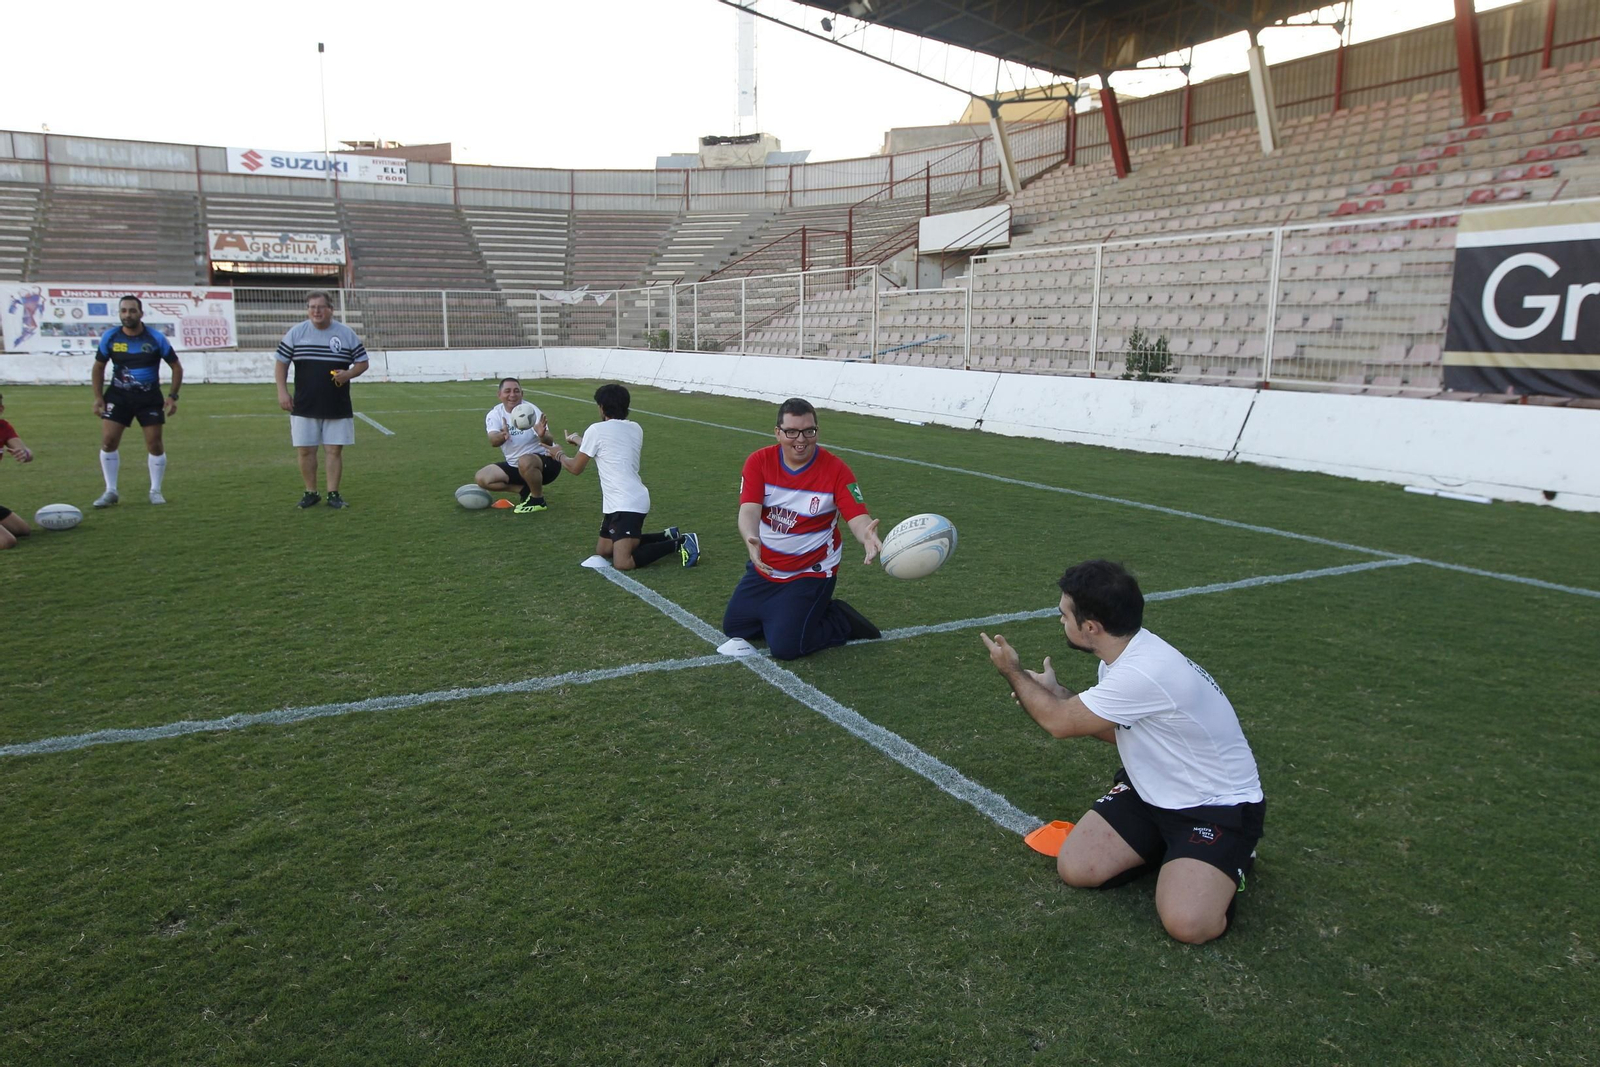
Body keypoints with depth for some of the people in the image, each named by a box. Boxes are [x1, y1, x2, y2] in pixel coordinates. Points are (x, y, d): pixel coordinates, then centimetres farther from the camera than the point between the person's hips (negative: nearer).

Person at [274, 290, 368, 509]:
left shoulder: (347, 334, 1)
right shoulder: (295, 333, 3)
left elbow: (363, 363, 6)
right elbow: (281, 363, 7)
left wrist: (348, 374, -14)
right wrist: (282, 391, -3)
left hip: (338, 407, 0)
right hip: (304, 407, 1)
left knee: (334, 450, 2)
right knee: (305, 450, 3)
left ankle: (333, 494, 12)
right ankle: (310, 493, 17)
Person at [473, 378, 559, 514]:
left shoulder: (531, 410, -17)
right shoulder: (494, 414, -7)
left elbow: (549, 443, -27)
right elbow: (493, 441, -26)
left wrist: (542, 436, -51)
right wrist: (502, 436, -50)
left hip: (545, 462, -5)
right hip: (514, 466, 5)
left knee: (525, 461, -38)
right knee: (481, 478, -8)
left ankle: (537, 500, -13)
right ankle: (527, 490, 2)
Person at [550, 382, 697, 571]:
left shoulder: (596, 430, -8)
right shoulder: (635, 428, 13)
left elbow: (575, 468, 3)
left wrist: (559, 454, 25)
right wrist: (581, 442, 40)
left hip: (626, 505, -9)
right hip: (634, 500, 9)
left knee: (622, 563, -19)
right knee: (602, 551, 20)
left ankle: (680, 543, -13)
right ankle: (666, 537, 19)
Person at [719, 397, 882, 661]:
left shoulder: (835, 469, -18)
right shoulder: (759, 461, -12)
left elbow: (857, 516, -24)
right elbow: (749, 510, -23)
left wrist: (867, 535, -49)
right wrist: (751, 540, -46)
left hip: (812, 573, -4)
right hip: (764, 568, 5)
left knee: (784, 647, -12)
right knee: (732, 627, 13)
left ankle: (842, 622, 13)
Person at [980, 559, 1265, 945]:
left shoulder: (1143, 673, -33)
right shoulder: (1125, 651, -2)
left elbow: (1060, 723, -18)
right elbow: (1122, 730, 13)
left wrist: (1013, 672, -2)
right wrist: (1053, 693, 4)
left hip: (1217, 806, -8)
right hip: (1153, 791, 8)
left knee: (1186, 923, -26)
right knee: (1075, 868, -8)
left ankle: (1230, 859, 3)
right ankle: (1169, 849, 14)